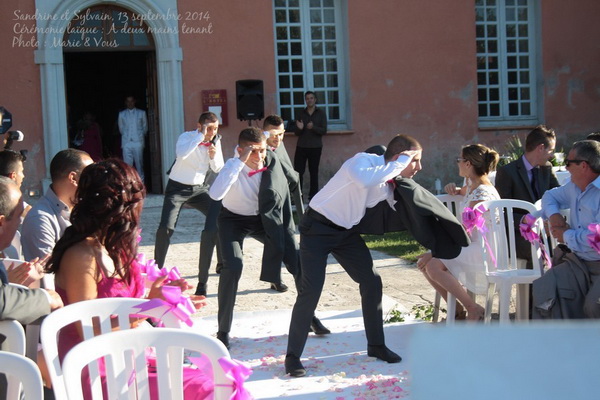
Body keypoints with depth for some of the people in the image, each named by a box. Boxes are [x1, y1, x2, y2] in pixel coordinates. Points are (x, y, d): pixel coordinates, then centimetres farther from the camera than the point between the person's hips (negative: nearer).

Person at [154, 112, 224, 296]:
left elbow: (218, 169, 2)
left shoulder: (216, 141, -2)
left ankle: (222, 262, 17)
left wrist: (214, 156, -18)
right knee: (166, 228, -19)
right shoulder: (187, 137, -16)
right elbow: (181, 153, -39)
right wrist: (201, 136, -37)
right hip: (178, 188, -5)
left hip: (199, 188, 5)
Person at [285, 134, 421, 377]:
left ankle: (376, 345, 22)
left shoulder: (391, 186, 0)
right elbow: (365, 180, -48)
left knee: (372, 282, 4)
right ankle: (293, 356, 0)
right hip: (318, 227, -7)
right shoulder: (363, 160, -23)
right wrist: (400, 163, -37)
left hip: (346, 231, 8)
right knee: (311, 290, -13)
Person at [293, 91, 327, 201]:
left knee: (314, 172, 2)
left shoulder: (321, 113, 5)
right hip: (301, 146, 1)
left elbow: (324, 130, -4)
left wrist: (313, 127, -21)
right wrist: (299, 128, -13)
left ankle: (313, 196, 8)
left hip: (315, 147, -1)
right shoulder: (301, 114, 10)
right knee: (298, 171, -6)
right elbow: (296, 133, 10)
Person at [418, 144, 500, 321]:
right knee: (425, 263, -1)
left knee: (433, 266, -25)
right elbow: (462, 192, 38)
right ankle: (457, 309, 6)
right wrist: (454, 190, 13)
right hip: (473, 247, 10)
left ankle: (474, 309, -16)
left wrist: (435, 253, -16)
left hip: (484, 252, -10)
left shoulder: (482, 194, -19)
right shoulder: (472, 185, 10)